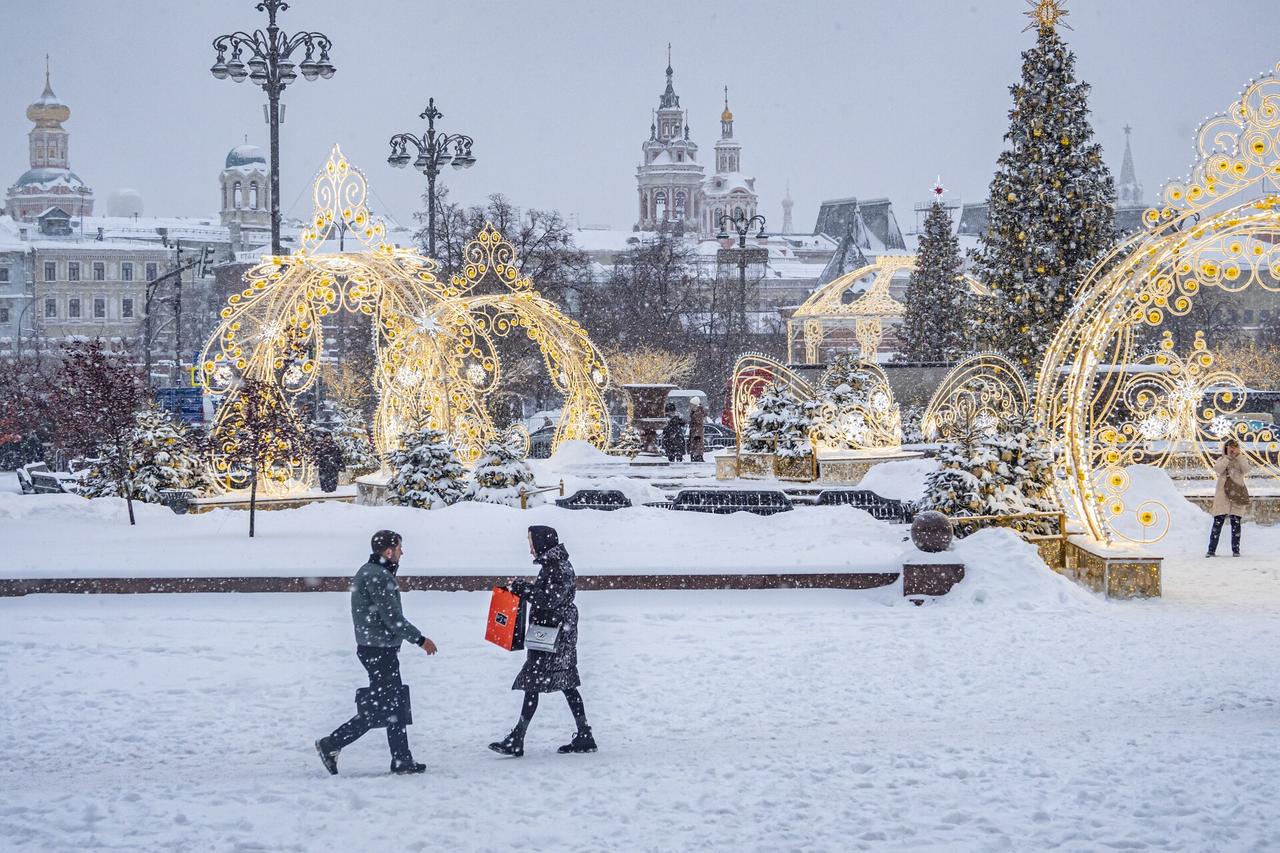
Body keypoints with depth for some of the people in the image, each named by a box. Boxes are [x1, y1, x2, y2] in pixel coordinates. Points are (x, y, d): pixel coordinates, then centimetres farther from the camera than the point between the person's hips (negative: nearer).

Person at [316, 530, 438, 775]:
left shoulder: (369, 572, 14)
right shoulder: (378, 577, -18)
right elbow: (393, 618, -20)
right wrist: (420, 640, -11)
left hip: (379, 649, 11)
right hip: (379, 651, -11)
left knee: (397, 706, 13)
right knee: (380, 711, -7)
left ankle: (402, 761, 17)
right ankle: (330, 745, -3)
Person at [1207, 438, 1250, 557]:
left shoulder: (1240, 461, 10)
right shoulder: (1221, 460, 10)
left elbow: (1246, 470, -11)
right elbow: (1217, 469, -11)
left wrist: (1238, 456, -13)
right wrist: (1228, 457, -12)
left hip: (1237, 496, 0)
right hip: (1222, 496, 0)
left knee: (1236, 523, 1)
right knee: (1218, 523, -5)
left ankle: (1236, 550, 7)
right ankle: (1211, 550, -3)